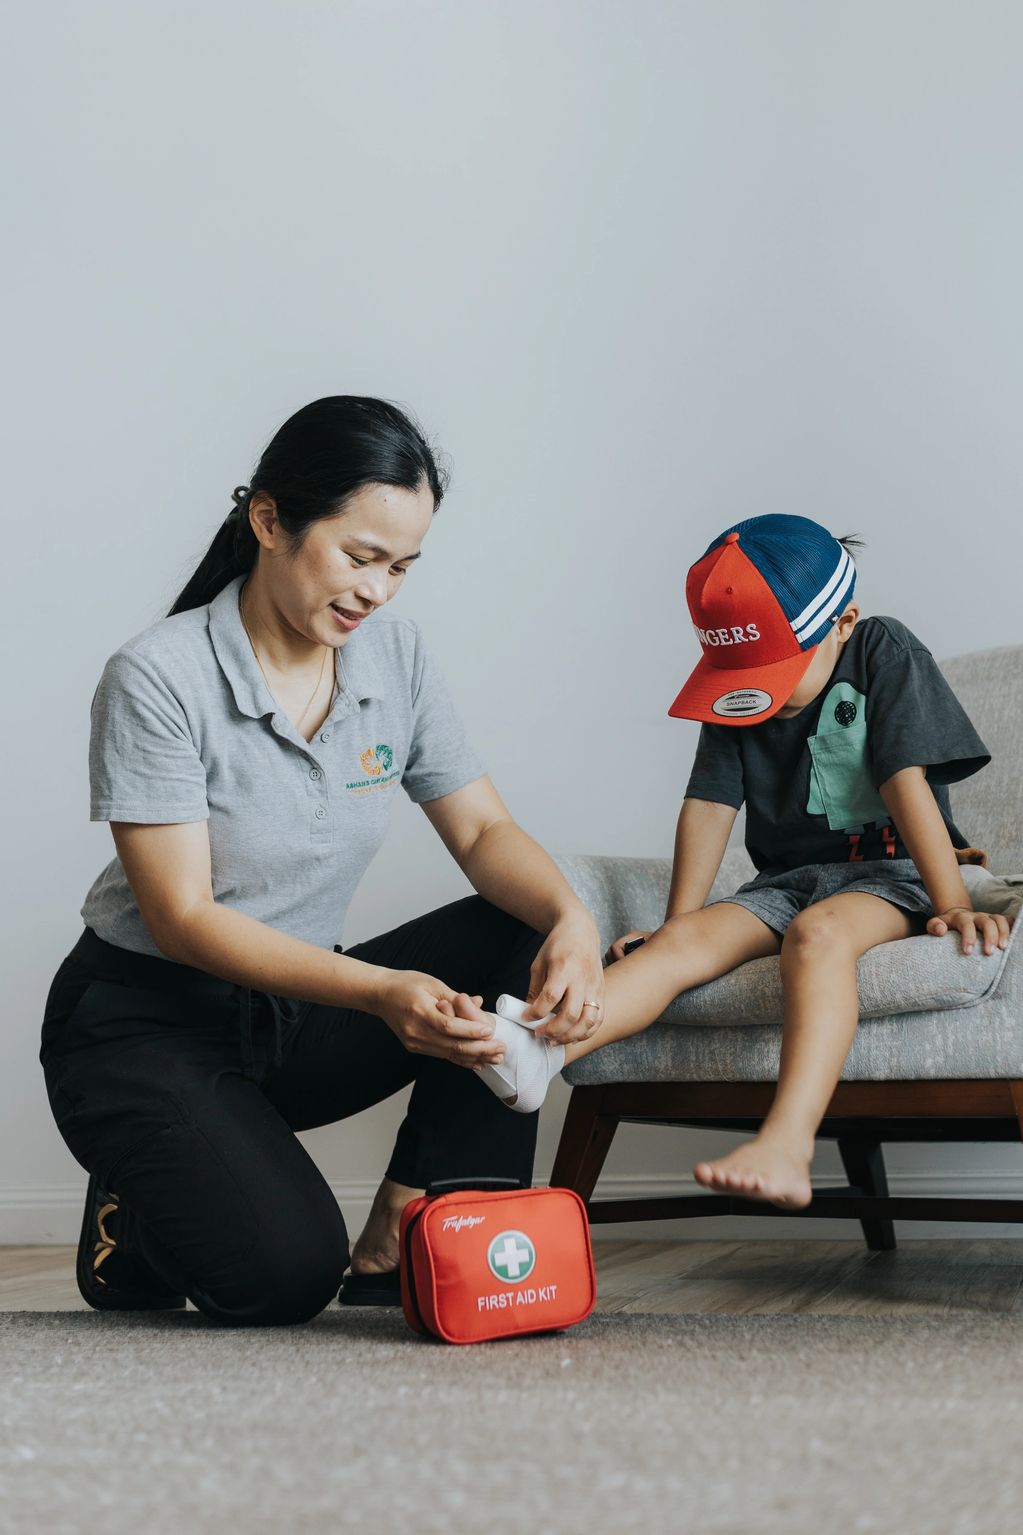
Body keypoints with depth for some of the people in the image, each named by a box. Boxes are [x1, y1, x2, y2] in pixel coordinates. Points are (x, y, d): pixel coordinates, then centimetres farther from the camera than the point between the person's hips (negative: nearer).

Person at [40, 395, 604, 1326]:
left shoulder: (395, 657, -3)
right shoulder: (159, 679, -20)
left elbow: (483, 831, -2)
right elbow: (182, 918, -24)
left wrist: (570, 918, -26)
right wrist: (380, 992, -37)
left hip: (297, 1017, 6)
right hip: (148, 1024, -6)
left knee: (522, 938, -17)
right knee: (283, 1275, -27)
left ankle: (397, 1249, -11)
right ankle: (137, 1220, 9)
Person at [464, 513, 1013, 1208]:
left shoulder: (884, 652, -5)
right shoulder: (737, 692, 8)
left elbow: (906, 781, -13)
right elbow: (710, 807, 3)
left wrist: (952, 904, -18)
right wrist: (672, 929, -1)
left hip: (891, 872, -4)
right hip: (786, 879, 4)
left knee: (818, 932, -36)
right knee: (687, 940, -23)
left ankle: (784, 1147, -55)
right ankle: (533, 1049, -48)